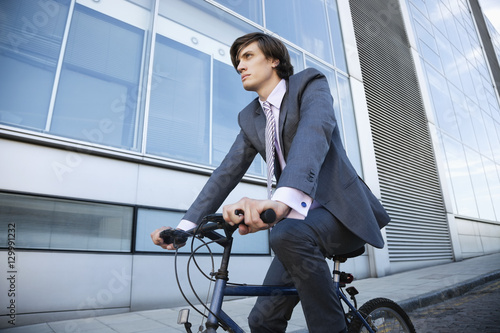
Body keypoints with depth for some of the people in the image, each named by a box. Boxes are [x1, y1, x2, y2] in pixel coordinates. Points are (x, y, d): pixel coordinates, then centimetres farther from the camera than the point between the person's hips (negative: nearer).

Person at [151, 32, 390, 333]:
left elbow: (314, 132, -28)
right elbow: (228, 172, 4)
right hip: (297, 219, 6)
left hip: (340, 208, -5)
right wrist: (185, 226, -7)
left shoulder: (310, 83, -6)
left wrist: (282, 200, -46)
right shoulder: (250, 117, 11)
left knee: (288, 235, -36)